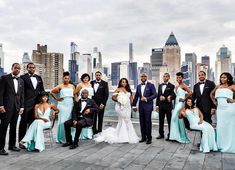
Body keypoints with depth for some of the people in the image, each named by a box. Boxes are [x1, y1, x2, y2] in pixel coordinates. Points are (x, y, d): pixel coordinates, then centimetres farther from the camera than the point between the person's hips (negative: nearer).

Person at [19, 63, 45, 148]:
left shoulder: (39, 78, 14)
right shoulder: (23, 77, -2)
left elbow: (42, 90, 17)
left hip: (36, 103, 5)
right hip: (26, 104, -4)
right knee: (23, 123, 3)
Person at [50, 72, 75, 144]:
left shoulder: (72, 86, 11)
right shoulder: (60, 86, 1)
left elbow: (74, 95, 15)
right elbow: (52, 92, 5)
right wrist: (57, 98, 1)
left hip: (71, 105, 3)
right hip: (62, 105, -3)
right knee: (62, 121, -2)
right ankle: (62, 138, 7)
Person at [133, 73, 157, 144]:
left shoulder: (151, 85, -1)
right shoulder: (138, 86, 13)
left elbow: (155, 95, -8)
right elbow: (136, 96, 14)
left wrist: (146, 99, -17)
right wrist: (134, 105, 10)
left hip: (148, 106, -5)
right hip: (141, 106, 5)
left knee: (148, 122, -4)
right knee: (142, 122, 8)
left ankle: (149, 138, 6)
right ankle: (143, 137, 18)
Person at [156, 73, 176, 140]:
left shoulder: (171, 86, -4)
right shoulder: (160, 85, 13)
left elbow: (173, 96, -10)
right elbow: (158, 95, 13)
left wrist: (165, 98, -20)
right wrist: (157, 105, 10)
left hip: (168, 106, -5)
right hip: (161, 106, 5)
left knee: (169, 121, 2)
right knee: (161, 121, 10)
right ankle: (161, 134, 22)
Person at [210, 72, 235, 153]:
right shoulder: (218, 86, 14)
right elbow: (211, 94, 27)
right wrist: (214, 101, 15)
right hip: (220, 108, 4)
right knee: (220, 126, 6)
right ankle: (221, 145, 17)